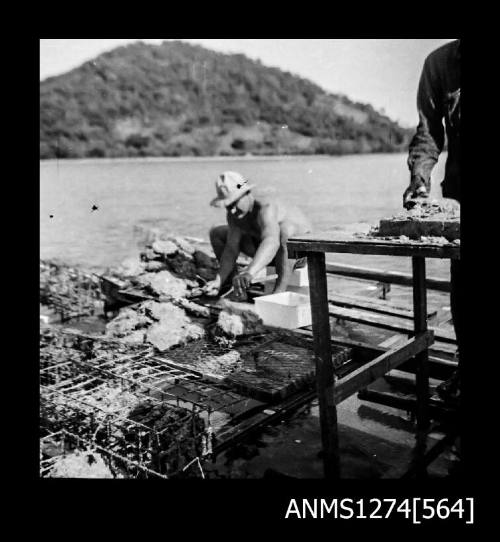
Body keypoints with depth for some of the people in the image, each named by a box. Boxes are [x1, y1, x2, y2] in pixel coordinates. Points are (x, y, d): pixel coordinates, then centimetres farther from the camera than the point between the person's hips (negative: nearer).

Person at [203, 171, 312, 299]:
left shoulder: (265, 207, -39)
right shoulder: (234, 215, -15)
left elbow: (272, 242, -57)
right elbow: (231, 250, -15)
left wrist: (250, 272, -72)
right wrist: (219, 280, -29)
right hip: (269, 252, 7)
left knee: (284, 228, -44)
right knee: (216, 233, 4)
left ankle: (280, 290, -35)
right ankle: (231, 281, 13)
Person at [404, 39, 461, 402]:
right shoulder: (440, 62, 1)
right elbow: (428, 132, 3)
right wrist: (420, 177, -13)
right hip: (457, 191, 2)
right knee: (459, 282, 3)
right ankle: (463, 366, 18)